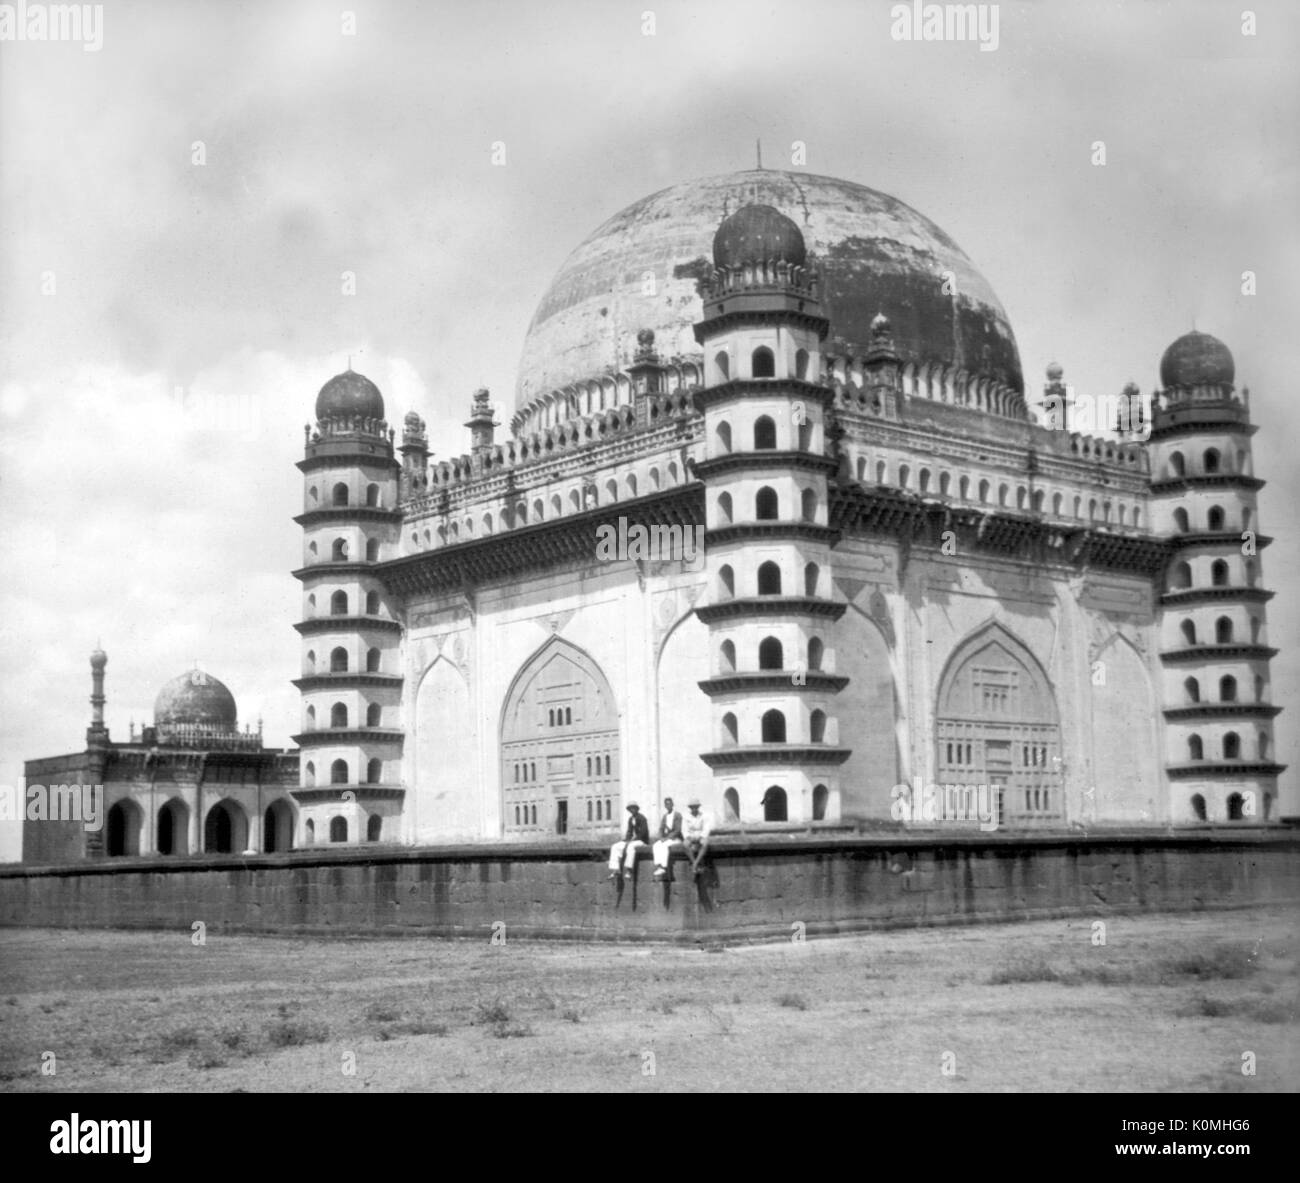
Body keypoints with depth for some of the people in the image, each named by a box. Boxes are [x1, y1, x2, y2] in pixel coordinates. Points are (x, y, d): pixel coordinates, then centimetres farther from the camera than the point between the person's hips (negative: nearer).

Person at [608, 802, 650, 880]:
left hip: (642, 841, -8)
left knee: (631, 846, -41)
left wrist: (632, 840, -22)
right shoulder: (630, 819, 15)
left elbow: (643, 832, -18)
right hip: (632, 841, 8)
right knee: (615, 847, -11)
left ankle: (628, 870, -43)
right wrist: (626, 839, -4)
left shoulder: (641, 818, -10)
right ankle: (614, 871, -23)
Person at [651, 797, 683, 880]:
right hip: (665, 839, 5)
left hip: (675, 839, -5)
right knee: (656, 846, -27)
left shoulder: (678, 815, -4)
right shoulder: (664, 816, 15)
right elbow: (661, 829, 10)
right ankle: (658, 866, -40)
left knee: (664, 846, -36)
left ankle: (664, 868, -39)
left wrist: (668, 837, -21)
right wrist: (661, 838, -11)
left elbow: (678, 830, -13)